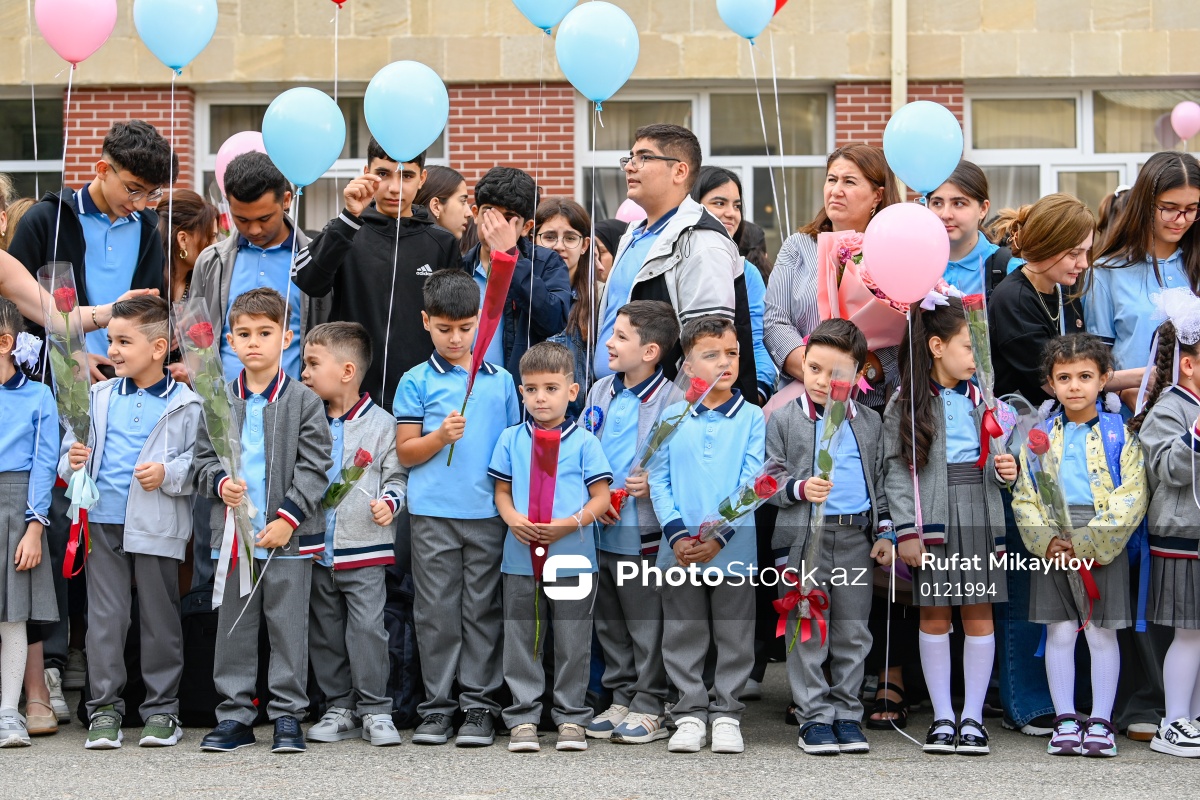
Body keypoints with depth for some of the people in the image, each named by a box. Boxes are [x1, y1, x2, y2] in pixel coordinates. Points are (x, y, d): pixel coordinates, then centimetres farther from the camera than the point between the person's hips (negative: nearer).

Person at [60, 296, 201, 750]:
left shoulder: (185, 404, 0)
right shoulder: (97, 397, 11)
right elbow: (70, 450, 14)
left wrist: (168, 474, -18)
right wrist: (73, 464, -7)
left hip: (158, 528, -3)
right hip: (102, 524, 3)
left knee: (159, 618, 6)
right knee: (105, 617, 3)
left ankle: (161, 710, 15)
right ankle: (104, 709, 9)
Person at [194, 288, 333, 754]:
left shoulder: (303, 401, -1)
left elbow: (315, 467, -4)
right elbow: (203, 457, 13)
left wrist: (288, 517, -12)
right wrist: (220, 483, -8)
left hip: (288, 537, -3)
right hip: (234, 534, 3)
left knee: (288, 625, 1)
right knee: (234, 626, 8)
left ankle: (287, 716, 9)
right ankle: (235, 715, 16)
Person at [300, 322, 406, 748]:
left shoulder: (380, 423, -2)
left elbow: (397, 477, 2)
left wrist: (389, 502, -16)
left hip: (364, 549, -4)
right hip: (317, 549, 5)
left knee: (367, 629, -7)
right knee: (325, 632, 8)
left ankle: (375, 710, 2)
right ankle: (340, 709, 18)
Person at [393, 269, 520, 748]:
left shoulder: (500, 380, 10)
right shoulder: (416, 382, 3)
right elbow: (405, 453, 2)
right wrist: (441, 435, -16)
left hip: (489, 513, 1)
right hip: (433, 514, -1)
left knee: (483, 611, 4)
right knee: (437, 612, 2)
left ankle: (479, 706, 9)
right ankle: (436, 706, 9)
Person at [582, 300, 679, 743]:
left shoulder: (672, 401, -11)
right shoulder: (600, 393, 9)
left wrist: (654, 485, -23)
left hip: (643, 534, -7)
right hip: (599, 529, 7)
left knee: (647, 623, 2)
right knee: (609, 623, 15)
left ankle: (651, 707, 12)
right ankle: (621, 698, 26)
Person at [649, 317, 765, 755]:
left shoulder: (751, 417, -1)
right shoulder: (670, 417, 3)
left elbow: (752, 483, -6)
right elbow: (658, 480, 1)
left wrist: (719, 535, -15)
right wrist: (677, 534, -11)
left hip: (733, 549, -1)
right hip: (679, 550, 1)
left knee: (734, 637, 7)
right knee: (683, 636, 9)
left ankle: (726, 713, 18)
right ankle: (691, 713, 19)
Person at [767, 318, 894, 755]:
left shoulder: (870, 423, 11)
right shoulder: (783, 420, 1)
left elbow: (880, 481, 16)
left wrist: (885, 532, 10)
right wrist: (800, 489, -19)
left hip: (857, 538, 3)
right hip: (804, 538, -3)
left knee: (853, 633, 8)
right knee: (807, 634, 0)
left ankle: (847, 714, 17)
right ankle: (814, 717, 7)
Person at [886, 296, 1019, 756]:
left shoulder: (981, 399, 10)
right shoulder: (906, 403, -1)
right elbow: (897, 471, -4)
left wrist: (1004, 470, -4)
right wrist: (906, 530, -9)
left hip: (978, 517, 3)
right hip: (931, 520, -3)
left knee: (979, 614, 2)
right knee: (934, 615, 3)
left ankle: (972, 716, 10)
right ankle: (942, 717, 12)